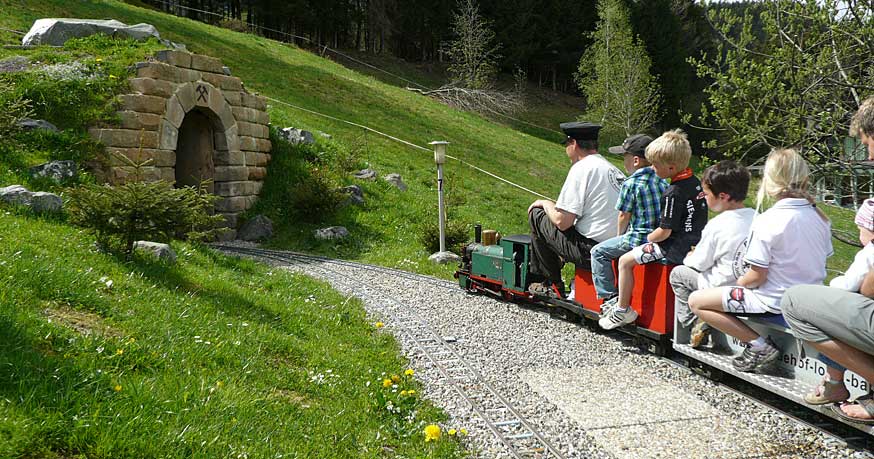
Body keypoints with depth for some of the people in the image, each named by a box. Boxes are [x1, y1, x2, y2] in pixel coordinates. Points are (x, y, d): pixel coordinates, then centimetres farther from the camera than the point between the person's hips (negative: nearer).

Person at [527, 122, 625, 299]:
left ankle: (553, 285, 11)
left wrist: (546, 204, 6)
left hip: (590, 251, -9)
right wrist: (555, 206, 24)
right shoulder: (614, 170, 13)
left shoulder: (582, 168, -12)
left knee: (536, 215, 5)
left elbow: (562, 222, -15)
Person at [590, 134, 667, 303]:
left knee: (598, 252, 4)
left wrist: (619, 237, 10)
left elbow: (624, 216, -8)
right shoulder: (662, 180, 8)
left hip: (638, 240, -8)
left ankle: (608, 296, 1)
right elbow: (661, 211, 16)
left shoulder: (630, 184, -14)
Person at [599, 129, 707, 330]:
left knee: (625, 261, -4)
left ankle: (623, 310, 5)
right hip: (694, 243, 11)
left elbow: (664, 232, -20)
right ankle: (622, 298, 31)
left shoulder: (674, 193, -23)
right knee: (637, 252, 26)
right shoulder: (695, 181, 6)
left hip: (676, 250, -10)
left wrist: (647, 239, 0)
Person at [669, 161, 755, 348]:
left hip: (724, 286, -7)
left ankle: (695, 323, 9)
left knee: (678, 274, 13)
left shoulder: (717, 225, -19)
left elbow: (700, 263, -10)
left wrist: (689, 258, 14)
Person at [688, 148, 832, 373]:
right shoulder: (821, 217, 1)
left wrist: (738, 283, 2)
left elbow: (757, 277, -18)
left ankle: (759, 344, -6)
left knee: (695, 301, 0)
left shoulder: (767, 221, -20)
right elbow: (822, 258, 13)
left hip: (775, 301, -8)